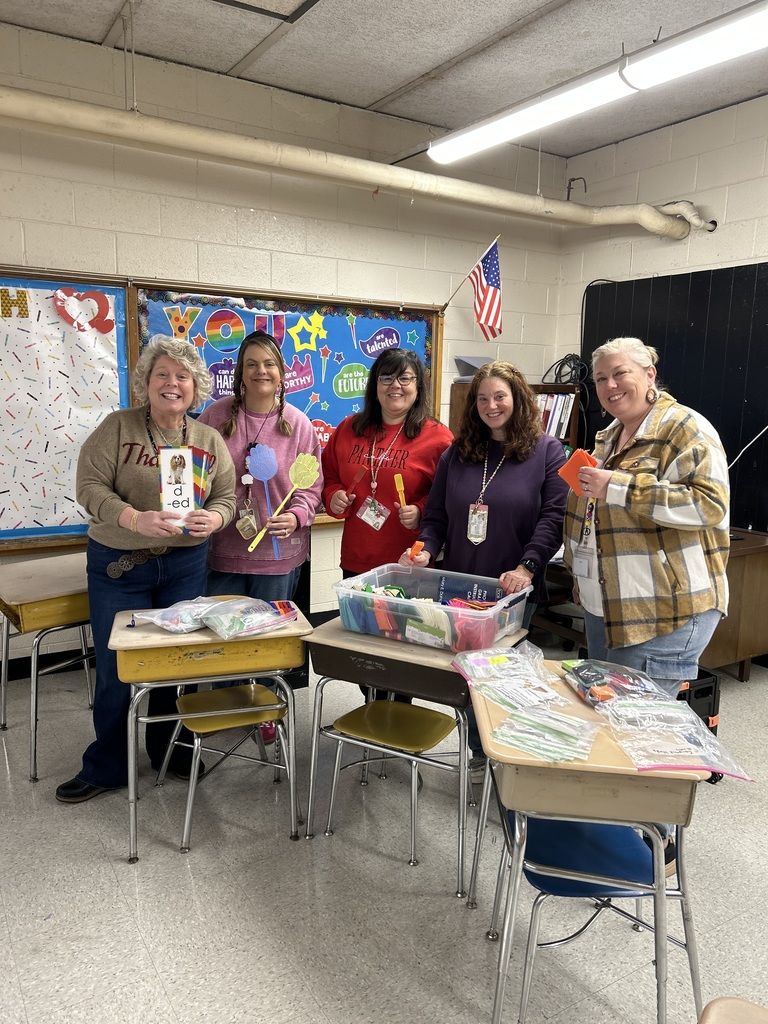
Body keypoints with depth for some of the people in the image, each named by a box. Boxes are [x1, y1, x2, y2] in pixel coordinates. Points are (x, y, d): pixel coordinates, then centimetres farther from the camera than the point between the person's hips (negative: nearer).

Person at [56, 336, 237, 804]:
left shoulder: (210, 440, 4)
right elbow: (90, 486, -11)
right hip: (118, 565, -2)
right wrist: (136, 520, -28)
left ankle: (168, 747, 33)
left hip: (185, 565, 3)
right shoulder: (117, 427, -5)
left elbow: (228, 497, 4)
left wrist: (214, 518, -20)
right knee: (117, 668, 3)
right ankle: (106, 767, 22)